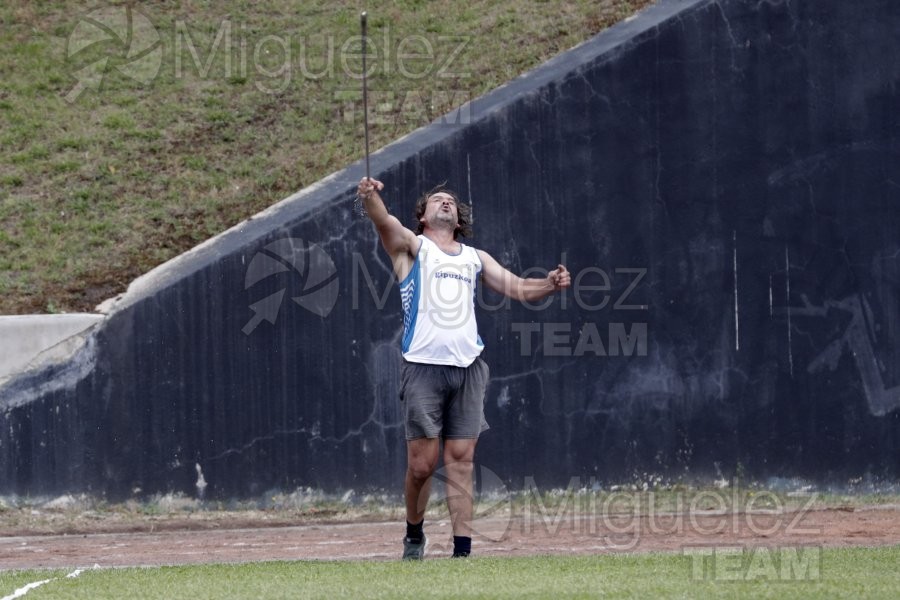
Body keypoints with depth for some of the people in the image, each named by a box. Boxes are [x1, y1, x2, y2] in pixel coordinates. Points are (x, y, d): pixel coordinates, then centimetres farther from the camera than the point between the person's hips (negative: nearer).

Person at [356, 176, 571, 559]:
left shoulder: (475, 258, 22)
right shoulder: (412, 247, 10)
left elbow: (519, 289, 16)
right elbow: (385, 222, -10)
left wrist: (549, 285, -7)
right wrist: (370, 197, -33)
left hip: (467, 368, 3)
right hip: (424, 367, -3)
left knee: (461, 461, -2)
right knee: (422, 463, -5)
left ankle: (463, 549, -4)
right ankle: (414, 535, 17)